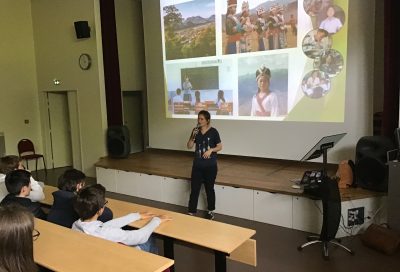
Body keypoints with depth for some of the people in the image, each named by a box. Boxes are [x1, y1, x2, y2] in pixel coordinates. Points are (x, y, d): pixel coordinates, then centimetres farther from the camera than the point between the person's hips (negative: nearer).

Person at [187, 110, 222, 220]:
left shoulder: (213, 131, -8)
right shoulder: (196, 131, 2)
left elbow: (220, 147, -2)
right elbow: (189, 146, 2)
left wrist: (211, 150, -20)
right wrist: (193, 136, -14)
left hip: (210, 165, -2)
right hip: (197, 165, 3)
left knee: (209, 188, 10)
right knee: (194, 188, 2)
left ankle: (211, 211, 27)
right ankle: (191, 211, 11)